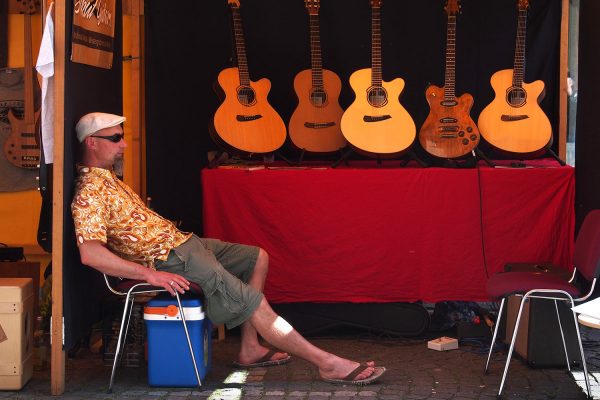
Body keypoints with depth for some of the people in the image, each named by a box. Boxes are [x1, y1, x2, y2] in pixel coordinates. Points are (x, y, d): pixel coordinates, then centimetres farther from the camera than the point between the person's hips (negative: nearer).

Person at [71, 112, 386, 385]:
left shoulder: (108, 178, 15)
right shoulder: (89, 193, -18)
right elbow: (90, 253, -31)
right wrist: (150, 274, -30)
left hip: (181, 242, 11)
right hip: (169, 260, -11)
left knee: (257, 259, 16)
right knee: (254, 302, -15)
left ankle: (250, 349, 9)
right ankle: (328, 364, -11)